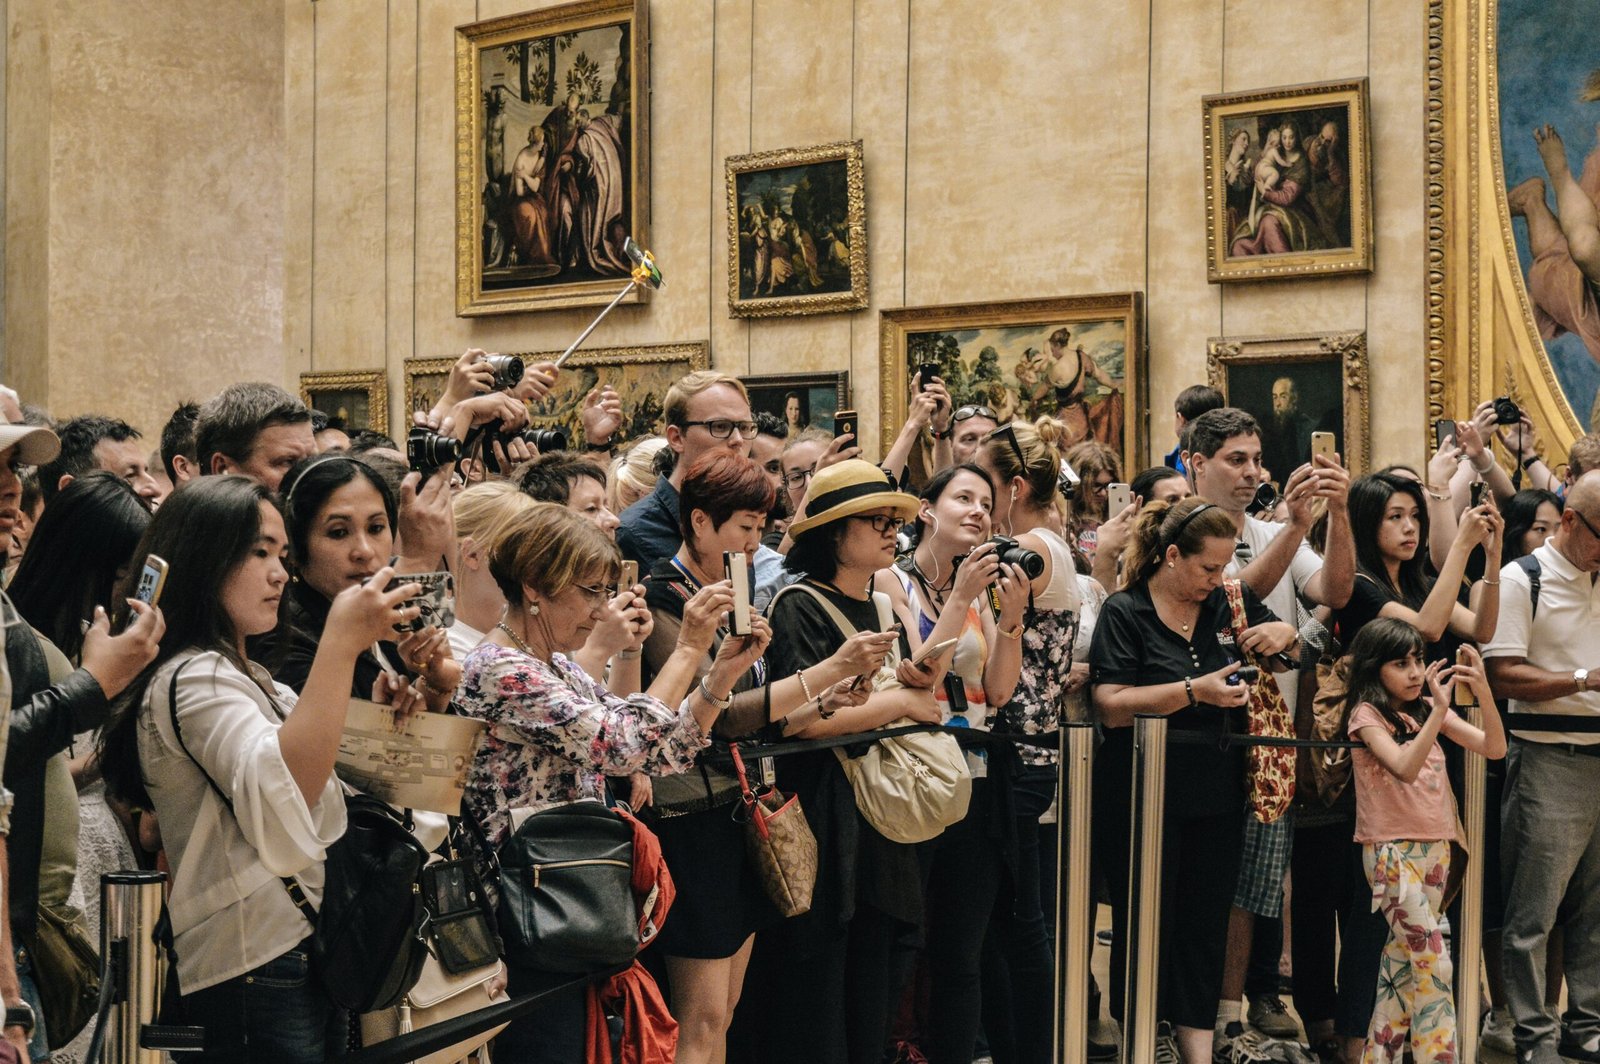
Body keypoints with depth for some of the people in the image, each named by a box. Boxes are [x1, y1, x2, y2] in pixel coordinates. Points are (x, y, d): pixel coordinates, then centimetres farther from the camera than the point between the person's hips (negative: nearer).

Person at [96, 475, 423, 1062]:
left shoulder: (251, 679, 19)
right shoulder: (192, 680, -13)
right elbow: (282, 796, -31)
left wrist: (381, 703, 7)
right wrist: (340, 642, -33)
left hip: (308, 952, 10)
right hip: (256, 965, -10)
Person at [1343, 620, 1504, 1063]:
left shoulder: (1428, 711, 10)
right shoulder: (1367, 714, -7)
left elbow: (1494, 748, 2)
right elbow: (1405, 768, -23)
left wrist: (1483, 692, -11)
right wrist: (1438, 708, -27)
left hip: (1435, 847, 6)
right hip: (1391, 850, -6)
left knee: (1404, 960, 10)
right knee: (1435, 964, -11)